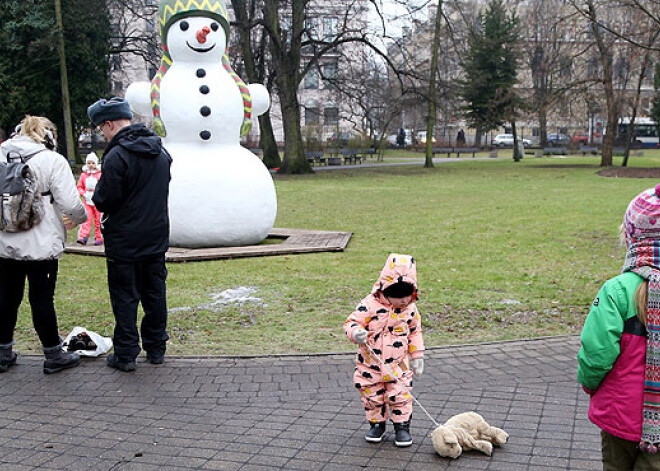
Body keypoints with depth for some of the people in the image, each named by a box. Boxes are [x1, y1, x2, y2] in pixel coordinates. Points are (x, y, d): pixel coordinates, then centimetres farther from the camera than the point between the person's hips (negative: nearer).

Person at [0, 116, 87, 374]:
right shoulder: (52, 160, -9)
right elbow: (70, 204, -14)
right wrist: (80, 218, 8)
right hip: (41, 246, -5)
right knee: (42, 299, 3)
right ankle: (54, 356, 15)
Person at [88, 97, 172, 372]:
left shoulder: (117, 156, -18)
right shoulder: (160, 152, 7)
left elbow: (104, 201, -16)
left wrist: (98, 196, 4)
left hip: (124, 241, -7)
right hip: (157, 237, 7)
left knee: (125, 297, 2)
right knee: (154, 294, 14)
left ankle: (125, 354, 8)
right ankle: (156, 348, 23)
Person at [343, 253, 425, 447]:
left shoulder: (410, 309, -2)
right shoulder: (370, 305, -15)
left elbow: (415, 332, 12)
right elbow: (352, 322, -12)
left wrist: (417, 356, 11)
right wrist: (356, 332, -35)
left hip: (398, 366, 1)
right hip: (370, 364, -1)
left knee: (400, 396, 1)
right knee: (372, 397, 11)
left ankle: (402, 426, 18)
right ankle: (376, 423, 30)